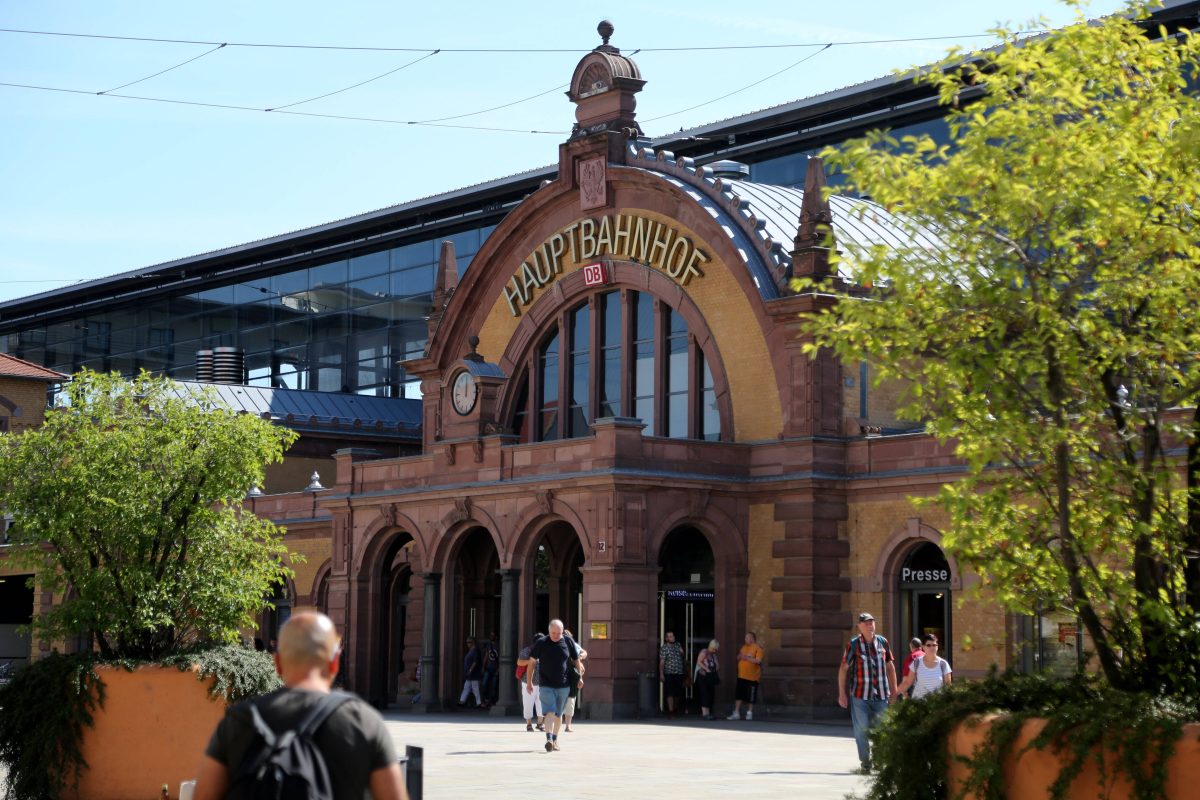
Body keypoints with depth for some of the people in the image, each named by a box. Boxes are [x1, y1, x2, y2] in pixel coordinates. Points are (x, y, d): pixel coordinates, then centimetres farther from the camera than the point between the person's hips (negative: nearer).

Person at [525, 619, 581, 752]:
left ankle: (555, 739, 24)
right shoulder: (541, 644, -4)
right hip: (546, 685, -2)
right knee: (550, 712, -15)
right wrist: (529, 682, 2)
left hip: (564, 686, 2)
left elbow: (576, 661, 12)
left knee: (558, 714, 11)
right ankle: (549, 739, -24)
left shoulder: (568, 642, 0)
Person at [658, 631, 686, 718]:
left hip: (679, 674, 5)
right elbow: (661, 662, -9)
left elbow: (682, 657, 26)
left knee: (678, 694, 10)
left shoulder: (678, 645, 12)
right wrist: (661, 674, -16)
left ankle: (674, 709, 28)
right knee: (670, 694, -10)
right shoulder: (664, 648, -4)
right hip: (669, 674, -5)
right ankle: (670, 712, -12)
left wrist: (682, 653, 3)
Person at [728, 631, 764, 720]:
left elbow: (758, 661, -19)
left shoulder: (757, 648, -8)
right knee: (738, 695, 5)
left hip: (752, 677, -6)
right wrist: (740, 656, -1)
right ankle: (736, 713, 9)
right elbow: (738, 658, 22)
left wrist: (747, 658, -19)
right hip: (741, 676, 6)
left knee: (750, 696, 2)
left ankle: (749, 713, 16)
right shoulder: (744, 647, 13)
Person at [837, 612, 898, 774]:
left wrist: (894, 691, 13)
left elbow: (890, 666, 14)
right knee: (862, 729, 0)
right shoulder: (853, 644, -3)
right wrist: (842, 693, -3)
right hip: (860, 694, -2)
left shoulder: (882, 642, 7)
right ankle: (865, 762, 10)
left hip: (881, 694, 2)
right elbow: (843, 669, 1)